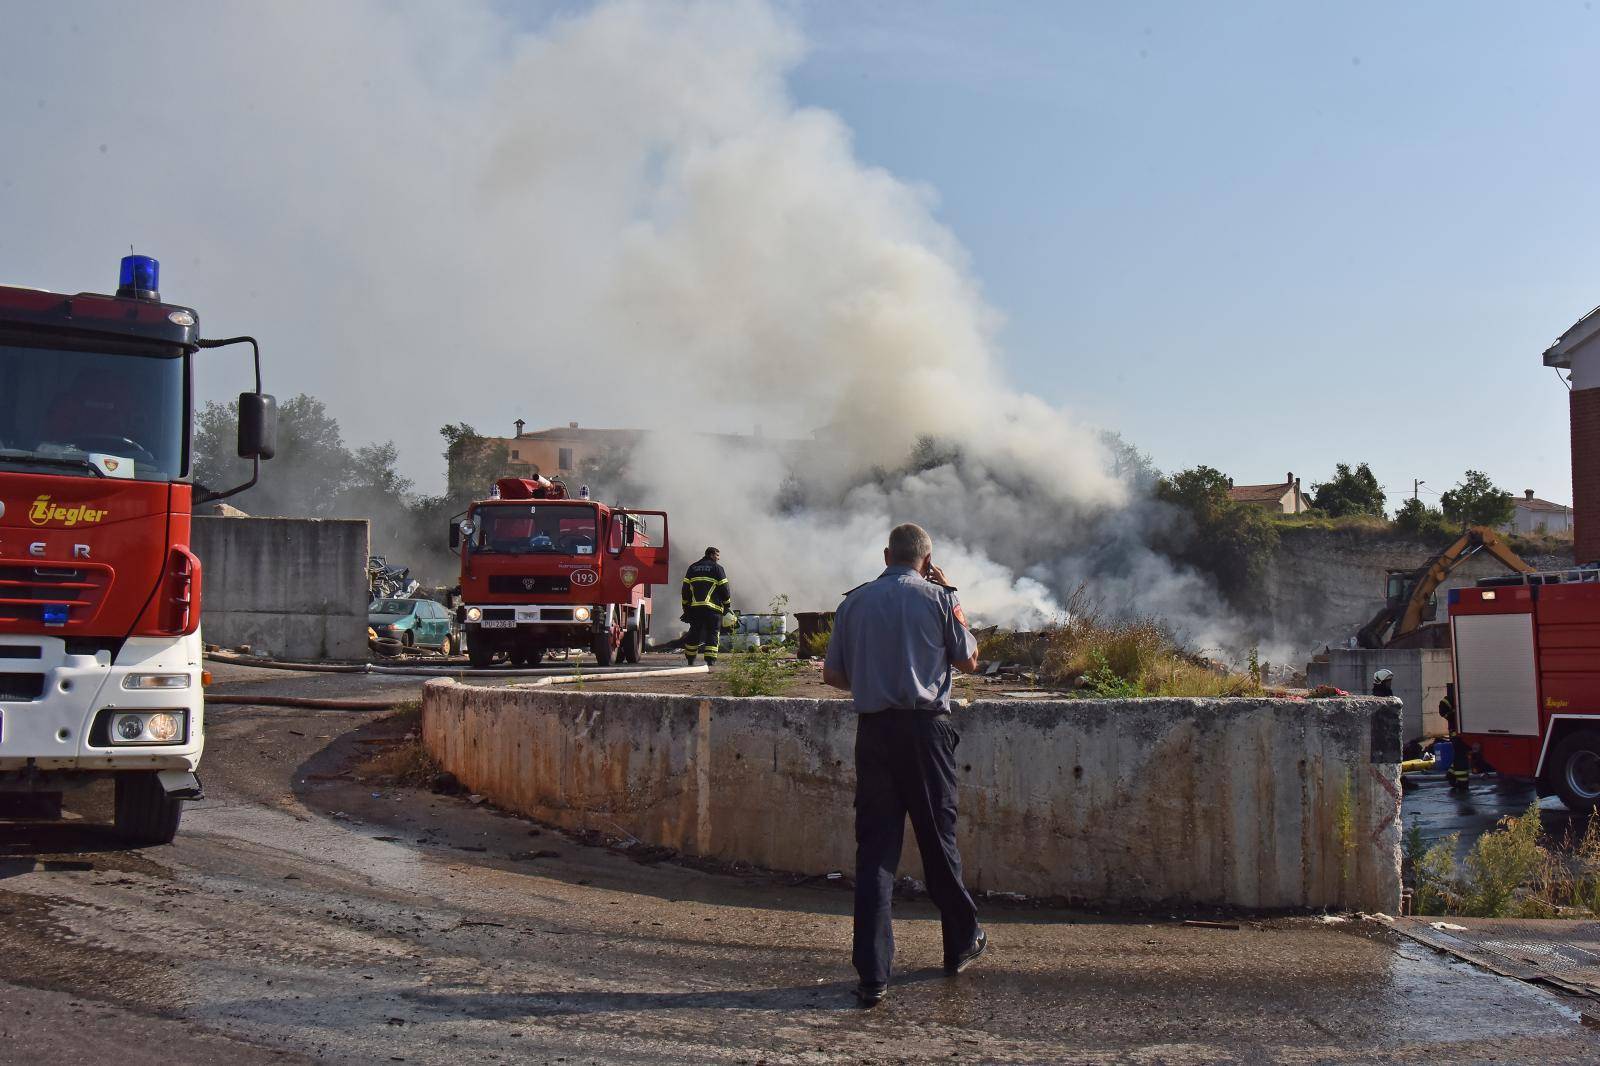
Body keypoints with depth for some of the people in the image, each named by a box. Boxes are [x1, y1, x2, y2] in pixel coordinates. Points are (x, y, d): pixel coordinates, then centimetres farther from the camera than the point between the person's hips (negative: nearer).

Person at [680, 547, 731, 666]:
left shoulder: (692, 568, 16)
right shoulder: (717, 568, 2)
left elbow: (685, 589, 14)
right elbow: (724, 588, -1)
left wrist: (686, 607, 18)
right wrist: (727, 605, 10)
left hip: (694, 607, 4)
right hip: (713, 607, -4)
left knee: (694, 633, 13)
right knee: (712, 634, 0)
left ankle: (690, 660, 19)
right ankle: (710, 660, -8)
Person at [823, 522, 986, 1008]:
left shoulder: (854, 601, 5)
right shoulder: (938, 598, -2)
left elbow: (832, 674, 8)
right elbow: (969, 661, 8)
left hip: (873, 730, 2)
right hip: (926, 726, -1)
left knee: (874, 847, 2)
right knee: (938, 839, 12)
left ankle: (872, 975, -2)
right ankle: (961, 944, 29)